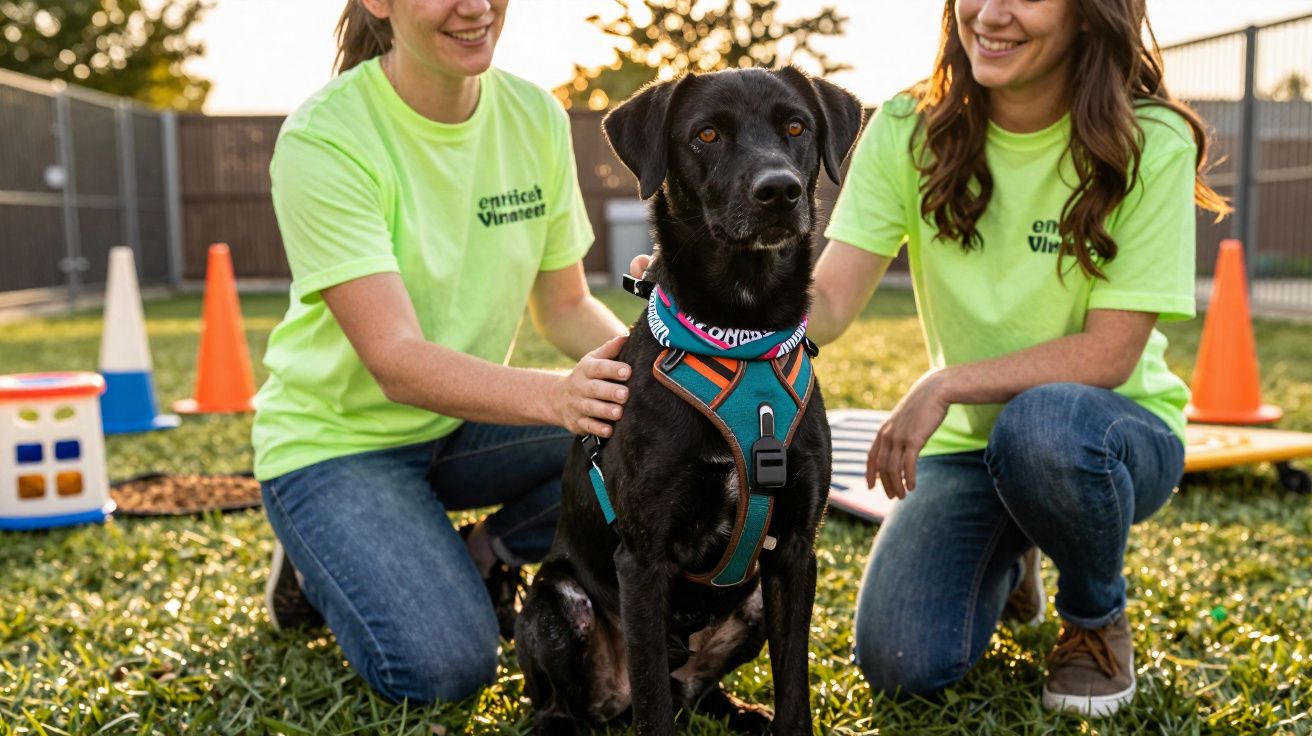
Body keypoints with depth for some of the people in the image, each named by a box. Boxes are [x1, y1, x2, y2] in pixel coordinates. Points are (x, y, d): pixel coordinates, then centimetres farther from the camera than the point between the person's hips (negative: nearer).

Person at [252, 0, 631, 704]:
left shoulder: (536, 116, -6)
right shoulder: (322, 139, -23)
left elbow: (565, 307, 0)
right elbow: (396, 362, -30)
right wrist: (556, 394, -48)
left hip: (466, 420, 5)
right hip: (337, 438, -5)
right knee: (443, 666, -23)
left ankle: (484, 558, 2)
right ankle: (319, 566, 8)